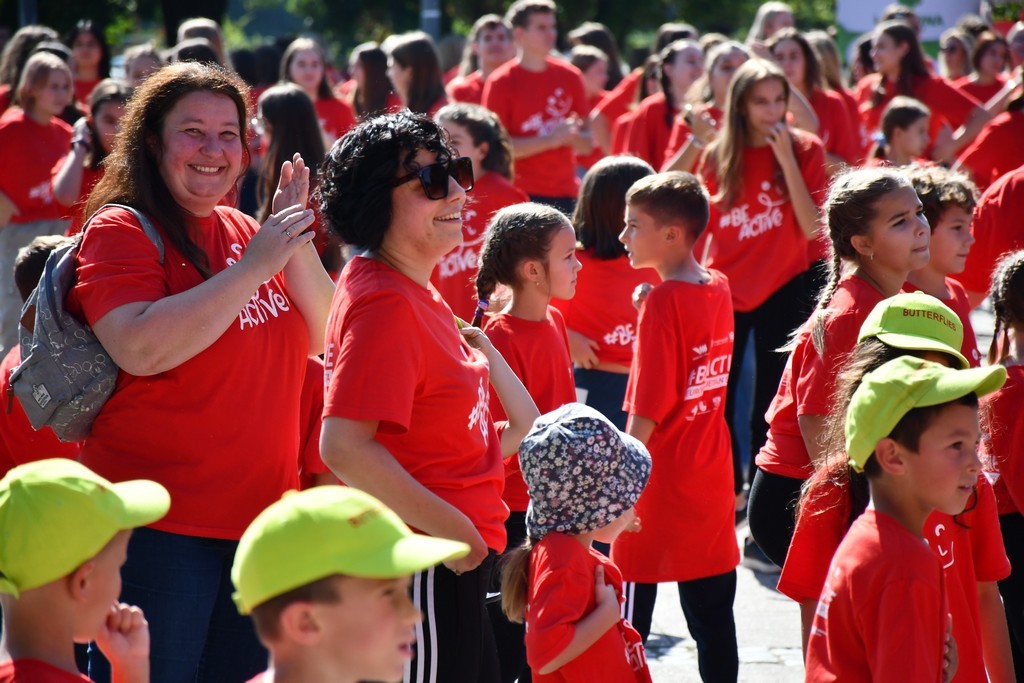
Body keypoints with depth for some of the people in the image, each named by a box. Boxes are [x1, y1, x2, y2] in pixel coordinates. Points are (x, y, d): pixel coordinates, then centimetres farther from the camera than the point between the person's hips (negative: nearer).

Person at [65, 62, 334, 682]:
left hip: (259, 515, 7)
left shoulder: (246, 233, 12)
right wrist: (254, 266, -22)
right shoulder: (122, 232, -8)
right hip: (157, 529, -7)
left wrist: (295, 244, -8)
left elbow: (322, 337, 7)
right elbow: (140, 349, -24)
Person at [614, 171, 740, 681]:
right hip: (711, 482, 7)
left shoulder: (663, 302, -18)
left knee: (630, 620, 2)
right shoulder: (718, 288, 3)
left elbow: (646, 414, -18)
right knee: (713, 618, 13)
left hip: (659, 487, -7)